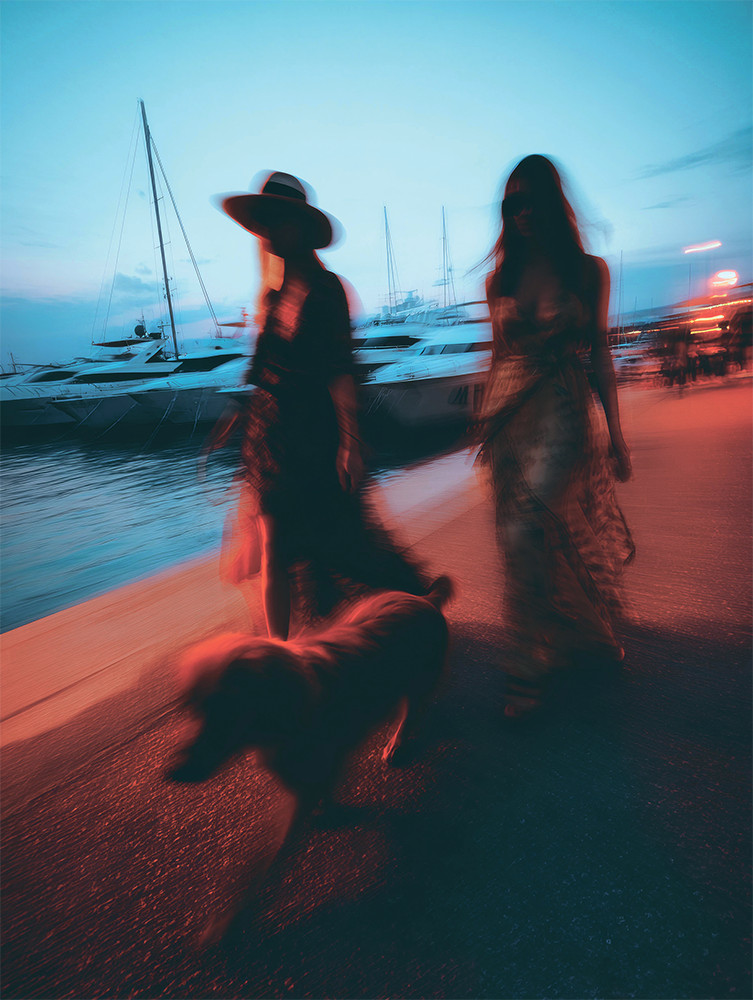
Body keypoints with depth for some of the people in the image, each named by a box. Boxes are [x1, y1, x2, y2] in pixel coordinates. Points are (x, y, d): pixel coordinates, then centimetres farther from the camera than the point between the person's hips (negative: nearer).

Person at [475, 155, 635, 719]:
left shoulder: (589, 271, 4)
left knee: (524, 534, -17)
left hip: (563, 415, -3)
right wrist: (489, 424, 13)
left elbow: (600, 355, 5)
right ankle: (584, 634, 32)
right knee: (549, 536, 9)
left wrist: (616, 433, 2)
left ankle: (530, 669, -2)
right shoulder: (500, 278, 11)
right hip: (510, 413, 4)